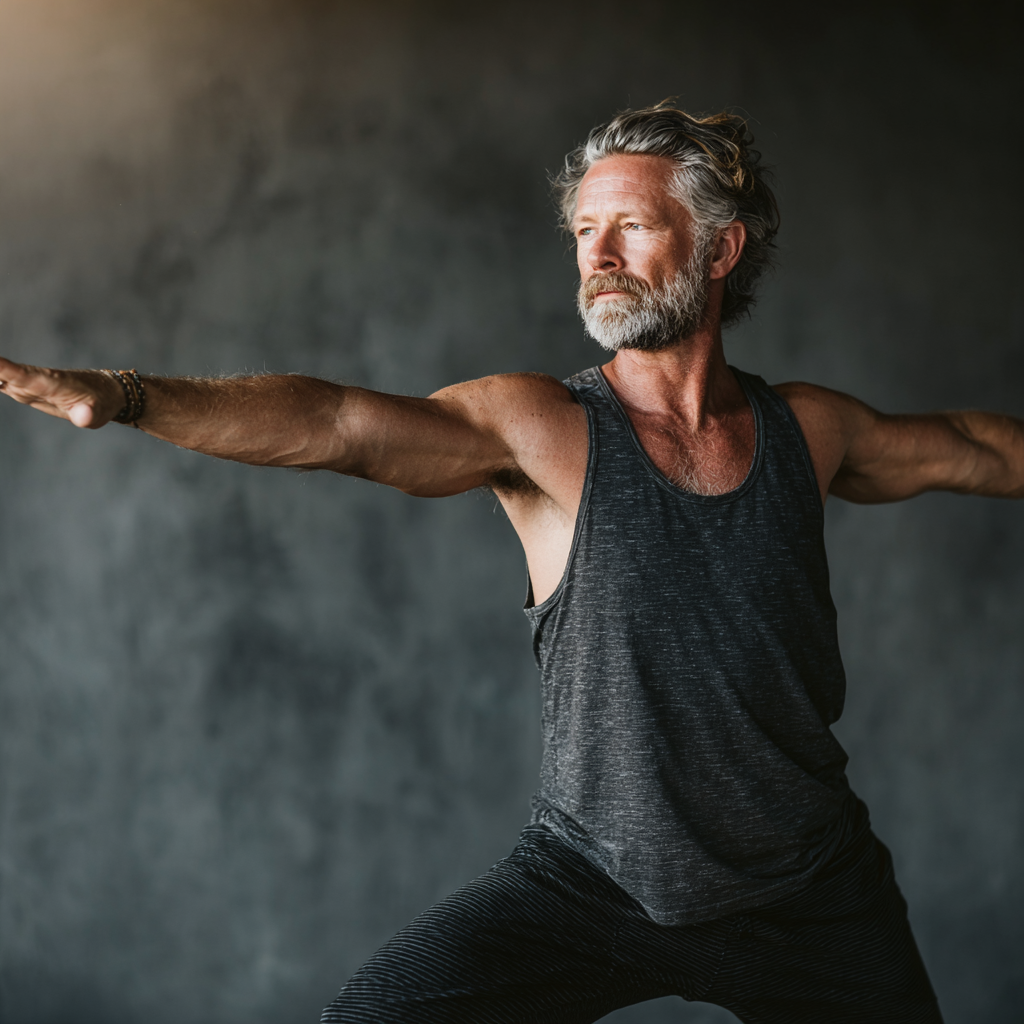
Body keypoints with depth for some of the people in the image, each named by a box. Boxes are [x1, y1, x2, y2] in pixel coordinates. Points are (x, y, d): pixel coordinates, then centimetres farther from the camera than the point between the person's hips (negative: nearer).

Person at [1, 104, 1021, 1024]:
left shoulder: (806, 430, -1)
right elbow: (338, 424, -26)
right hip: (587, 880, -2)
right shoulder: (542, 427, -11)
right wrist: (127, 394, -39)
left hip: (810, 899, 3)